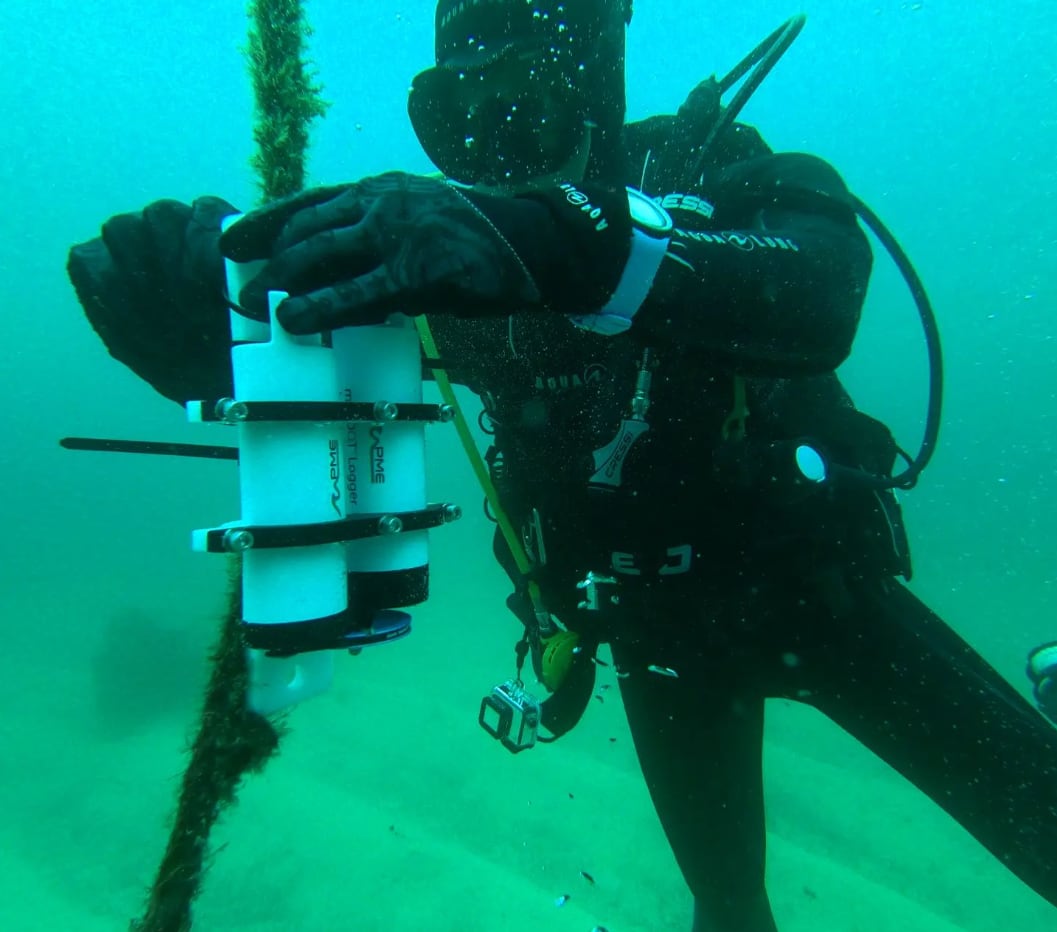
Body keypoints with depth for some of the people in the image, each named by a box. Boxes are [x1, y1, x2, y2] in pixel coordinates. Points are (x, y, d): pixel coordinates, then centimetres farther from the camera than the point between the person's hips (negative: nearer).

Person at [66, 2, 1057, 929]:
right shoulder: (449, 234, -6)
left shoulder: (707, 165, -14)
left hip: (814, 583, -1)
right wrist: (215, 346, -38)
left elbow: (824, 290, -34)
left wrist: (571, 240, -52)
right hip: (662, 632, 2)